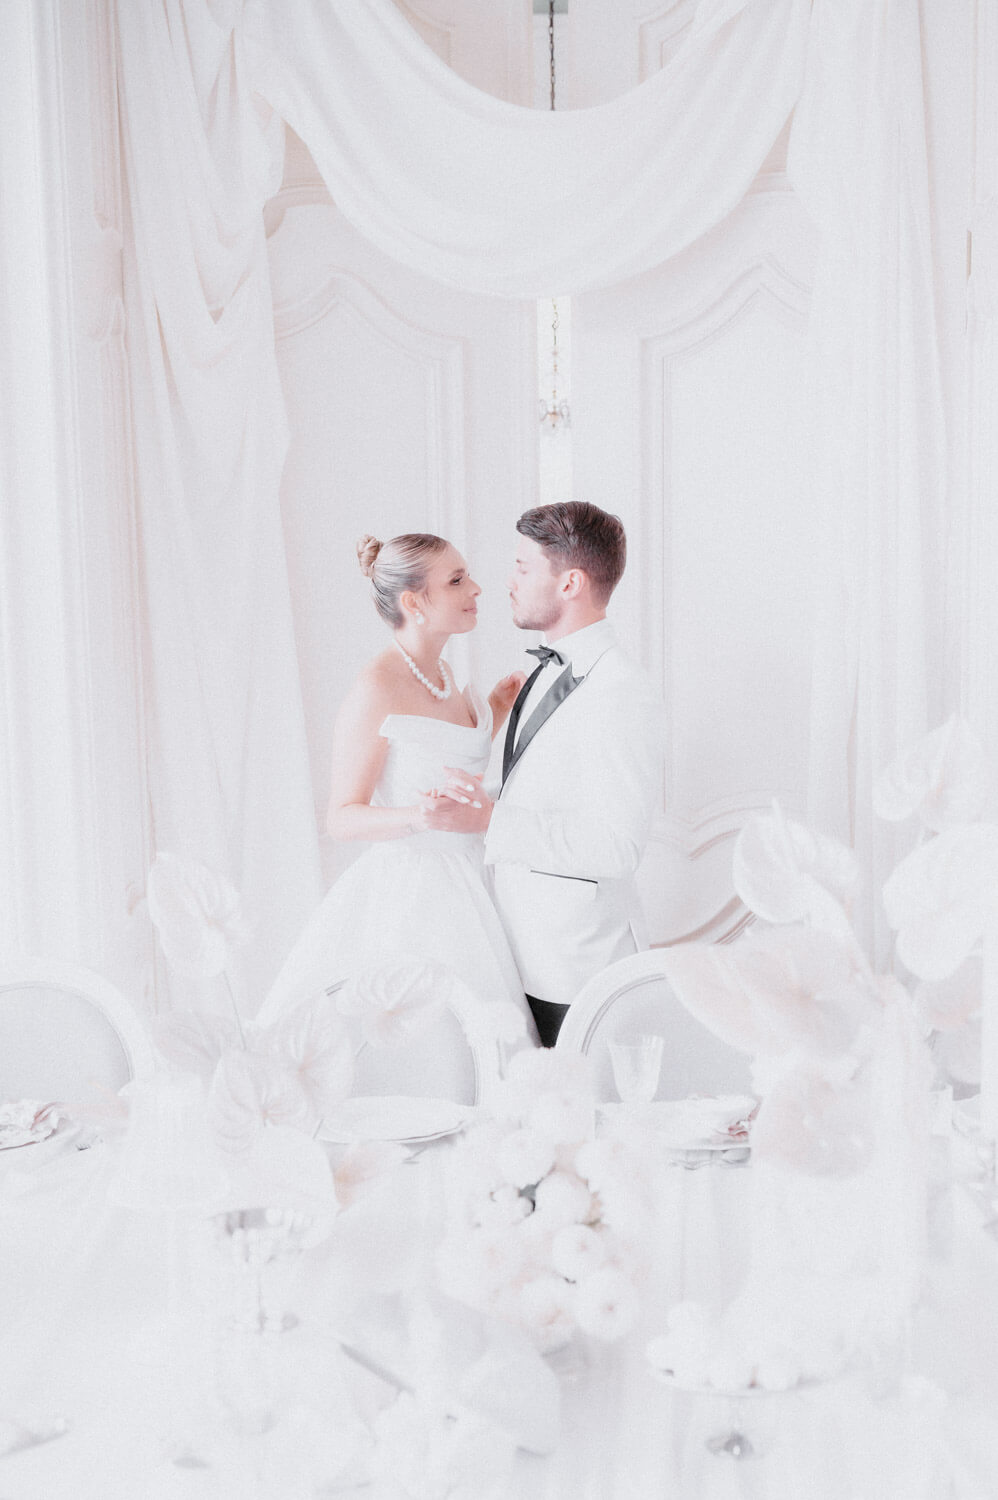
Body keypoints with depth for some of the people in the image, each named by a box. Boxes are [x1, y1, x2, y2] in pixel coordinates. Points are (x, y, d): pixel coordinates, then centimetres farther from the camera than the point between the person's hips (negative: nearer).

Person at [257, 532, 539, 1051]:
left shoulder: (442, 673, 9)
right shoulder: (377, 688, -15)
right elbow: (342, 817, -13)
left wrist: (493, 710, 15)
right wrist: (417, 818, -30)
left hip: (463, 885, 8)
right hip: (406, 889, -8)